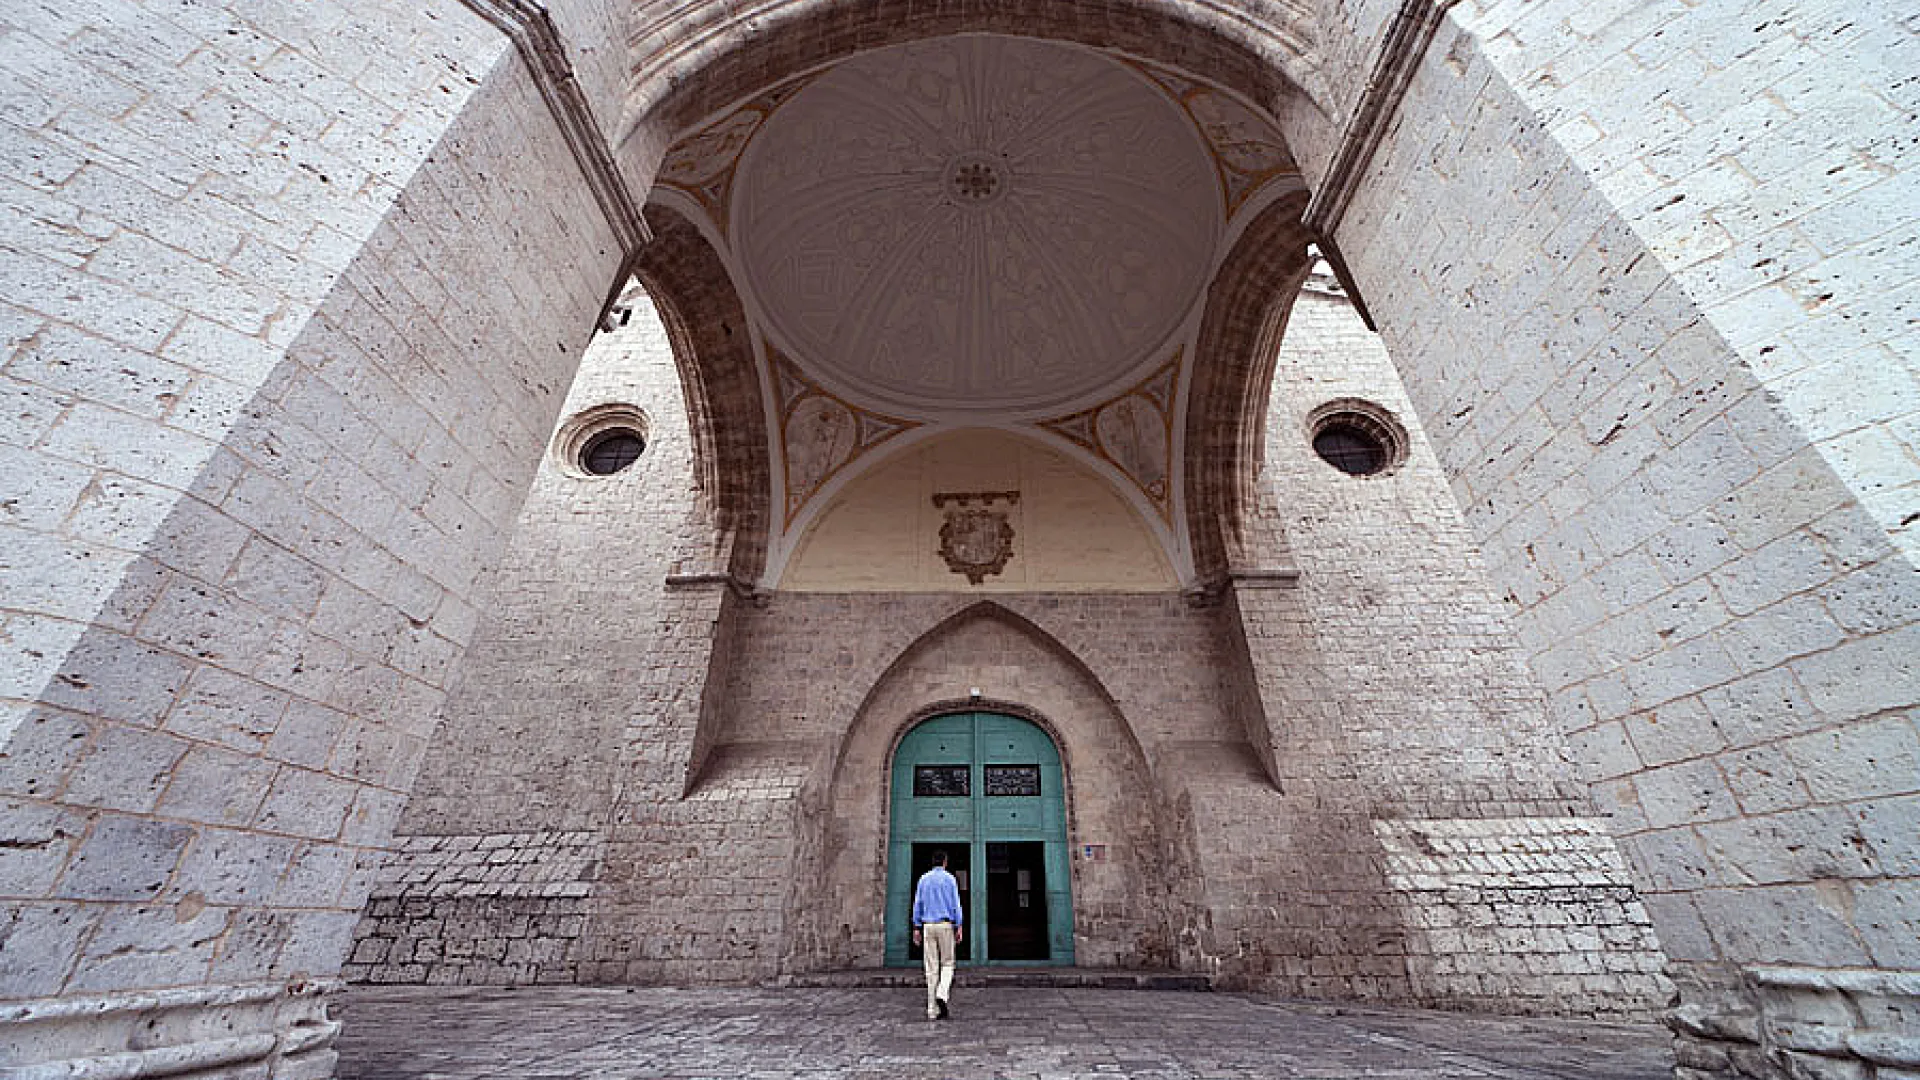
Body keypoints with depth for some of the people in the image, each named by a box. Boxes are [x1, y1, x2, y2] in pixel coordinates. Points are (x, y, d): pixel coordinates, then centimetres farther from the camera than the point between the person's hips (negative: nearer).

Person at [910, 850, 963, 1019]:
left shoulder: (924, 879, 8)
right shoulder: (949, 879, -2)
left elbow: (917, 904, 7)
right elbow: (955, 904, -6)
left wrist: (916, 928, 9)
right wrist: (959, 927, -3)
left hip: (928, 926, 3)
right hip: (945, 925, -3)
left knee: (931, 968, 6)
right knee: (947, 964, 9)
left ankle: (933, 1010, 5)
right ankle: (942, 995, -14)